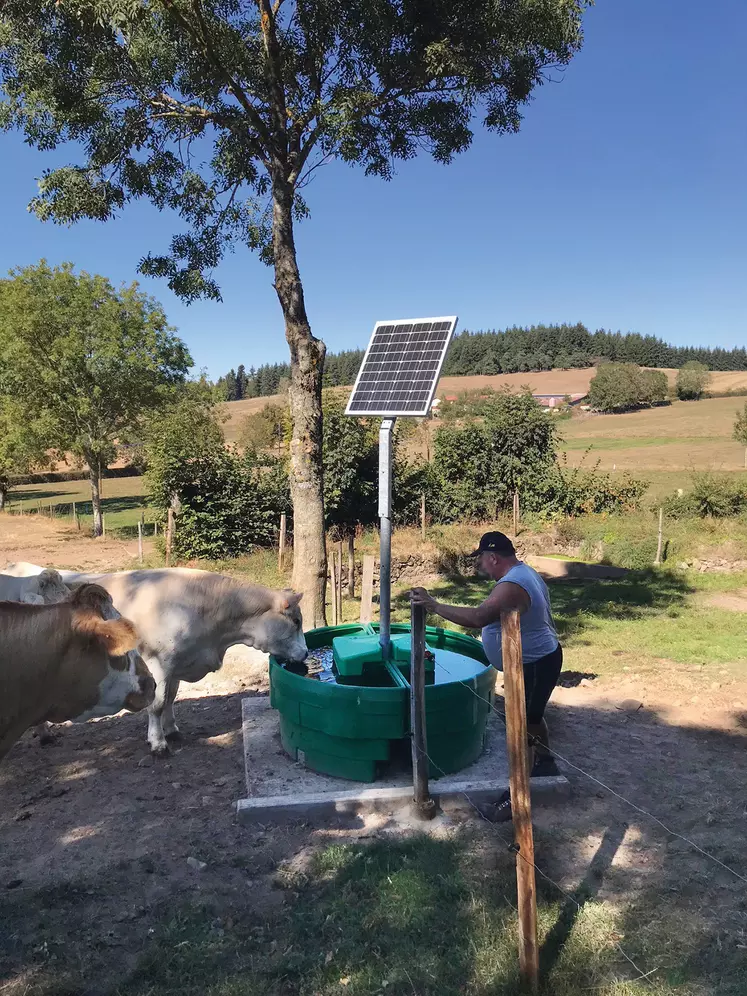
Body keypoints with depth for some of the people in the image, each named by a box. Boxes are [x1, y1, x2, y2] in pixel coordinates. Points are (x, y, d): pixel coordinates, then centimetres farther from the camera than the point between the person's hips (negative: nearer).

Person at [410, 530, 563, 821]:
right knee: (531, 717, 28)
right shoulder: (523, 571, 4)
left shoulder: (511, 585, -30)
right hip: (539, 658, 11)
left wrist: (435, 606, -38)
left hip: (534, 665, -11)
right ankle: (546, 763, 48)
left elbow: (478, 617, -41)